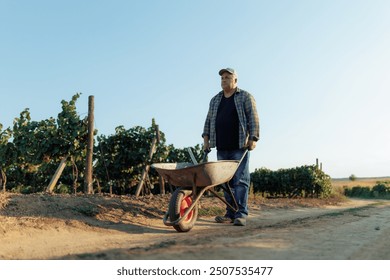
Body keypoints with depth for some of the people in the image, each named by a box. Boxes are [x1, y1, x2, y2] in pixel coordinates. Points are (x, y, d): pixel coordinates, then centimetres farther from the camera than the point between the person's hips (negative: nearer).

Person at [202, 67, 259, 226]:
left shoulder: (245, 97, 5)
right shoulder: (215, 100, 19)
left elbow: (253, 119, -2)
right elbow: (209, 120, 20)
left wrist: (253, 138, -11)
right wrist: (206, 138, 10)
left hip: (239, 147, -5)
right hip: (221, 148, 5)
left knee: (240, 180, -7)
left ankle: (241, 214, -6)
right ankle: (230, 213, 10)